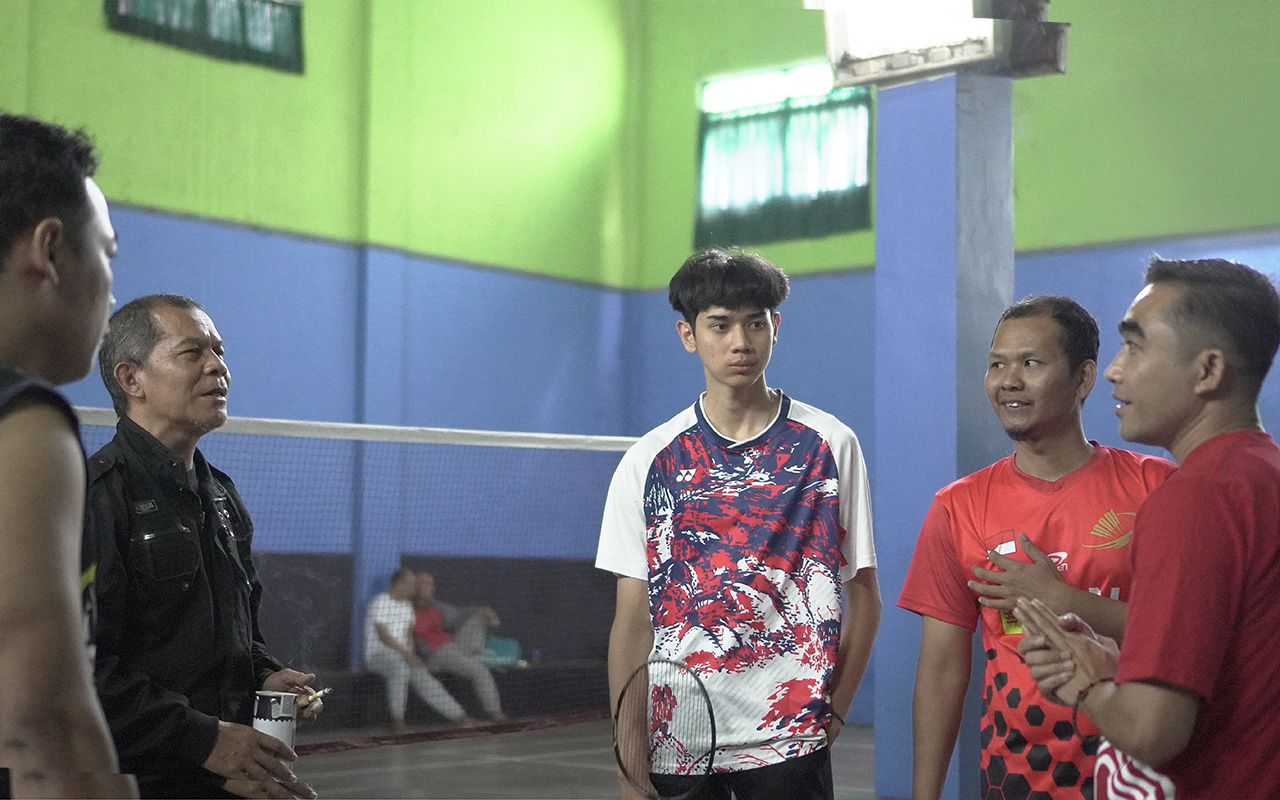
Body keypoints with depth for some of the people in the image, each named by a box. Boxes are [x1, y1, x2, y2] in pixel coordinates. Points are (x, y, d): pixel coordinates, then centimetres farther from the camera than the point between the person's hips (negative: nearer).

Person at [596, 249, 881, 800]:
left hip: (788, 744, -1)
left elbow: (862, 597, 5)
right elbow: (633, 620, 2)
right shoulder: (648, 461, 2)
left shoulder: (830, 446, 1)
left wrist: (832, 712, -4)